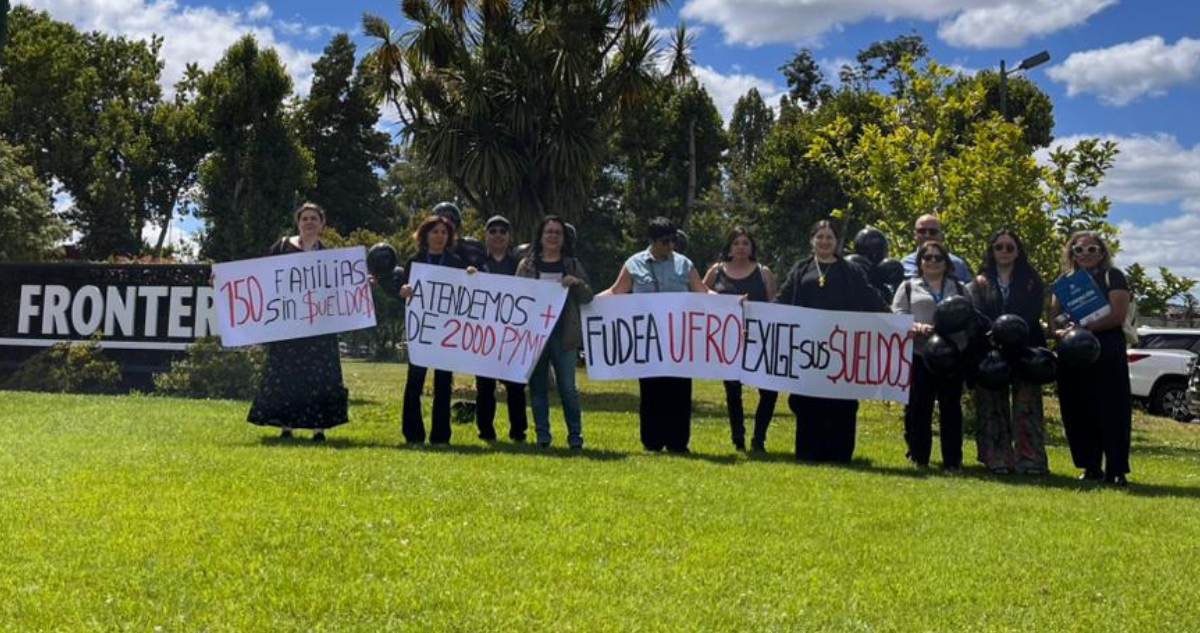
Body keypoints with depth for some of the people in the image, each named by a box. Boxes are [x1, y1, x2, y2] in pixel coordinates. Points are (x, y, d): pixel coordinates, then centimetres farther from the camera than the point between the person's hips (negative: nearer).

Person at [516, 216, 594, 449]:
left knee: (567, 387, -2)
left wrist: (577, 283, -13)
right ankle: (542, 435, 14)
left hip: (563, 335, -1)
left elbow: (587, 298, 7)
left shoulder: (573, 265, 9)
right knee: (538, 386, 6)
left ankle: (575, 436, 7)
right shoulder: (527, 265, 8)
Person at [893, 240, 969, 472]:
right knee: (917, 408, 2)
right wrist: (916, 327, -16)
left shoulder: (959, 288, 18)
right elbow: (897, 316, 2)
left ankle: (953, 460, 7)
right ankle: (918, 458, 11)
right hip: (919, 356, -1)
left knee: (951, 408, 3)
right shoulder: (908, 287, 13)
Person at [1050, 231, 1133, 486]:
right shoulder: (1065, 279, 17)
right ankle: (1091, 468, 12)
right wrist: (1059, 330, -11)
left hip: (1106, 352, -5)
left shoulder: (1113, 277, 2)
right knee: (1078, 413, 4)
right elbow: (1053, 314, 12)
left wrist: (1083, 327, -20)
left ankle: (1117, 470, -5)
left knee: (1111, 411, -7)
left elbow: (1118, 315, -10)